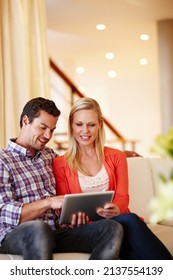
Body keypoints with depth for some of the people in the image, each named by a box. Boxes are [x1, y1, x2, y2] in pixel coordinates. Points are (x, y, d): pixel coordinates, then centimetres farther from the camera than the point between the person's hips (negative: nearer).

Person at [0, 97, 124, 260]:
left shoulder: (50, 156, 22)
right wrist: (48, 202, -19)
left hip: (56, 232, 6)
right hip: (17, 236, -6)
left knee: (113, 229, -20)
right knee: (38, 229, -42)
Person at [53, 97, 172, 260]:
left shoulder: (116, 157, 17)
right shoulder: (60, 164, 11)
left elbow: (122, 197, 6)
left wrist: (116, 210, -18)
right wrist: (74, 215, -17)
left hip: (117, 220, 2)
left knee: (129, 220, -36)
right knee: (129, 221, -34)